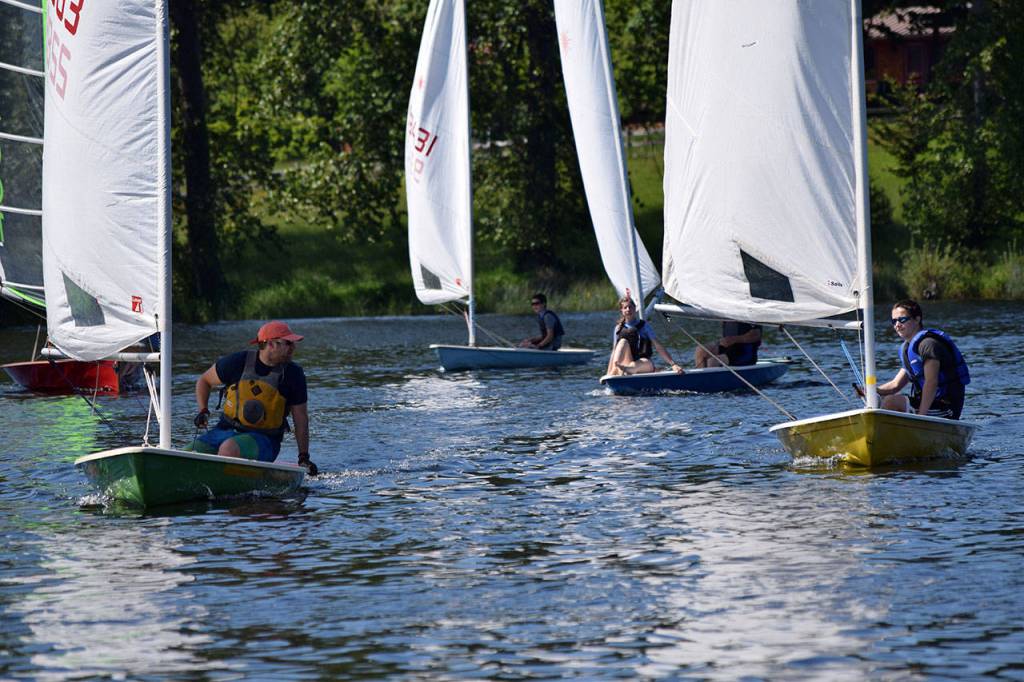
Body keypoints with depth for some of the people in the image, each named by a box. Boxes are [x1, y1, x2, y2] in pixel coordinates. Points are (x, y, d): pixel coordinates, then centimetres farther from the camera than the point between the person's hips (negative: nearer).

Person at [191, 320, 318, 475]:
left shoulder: (293, 374, -2)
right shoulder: (238, 362, -3)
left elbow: (300, 417, 4)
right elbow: (204, 381, 13)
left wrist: (304, 457, 1)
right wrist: (203, 411, -2)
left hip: (264, 440, -2)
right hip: (226, 430, 2)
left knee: (229, 448, -36)